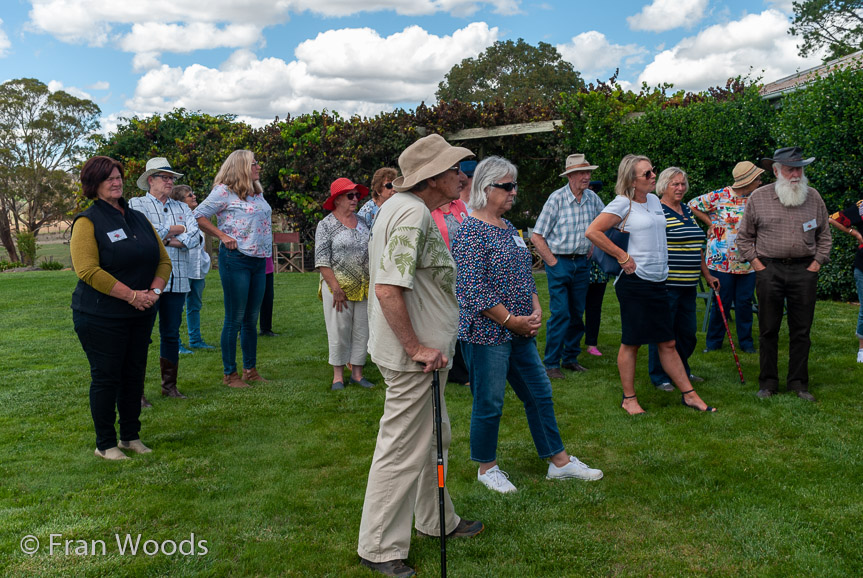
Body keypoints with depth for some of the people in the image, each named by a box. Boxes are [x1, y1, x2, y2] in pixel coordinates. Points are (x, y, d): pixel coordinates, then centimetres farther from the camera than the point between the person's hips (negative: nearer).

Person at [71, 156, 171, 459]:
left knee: (134, 375, 12)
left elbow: (163, 260, 12)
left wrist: (154, 291, -6)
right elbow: (88, 270, -19)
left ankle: (131, 436, 25)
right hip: (101, 317, -6)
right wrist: (131, 295, -20)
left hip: (140, 315, 6)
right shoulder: (88, 221, -8)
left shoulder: (138, 219, 13)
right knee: (106, 378, 1)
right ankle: (105, 444, 15)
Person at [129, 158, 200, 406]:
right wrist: (175, 230, -3)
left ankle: (169, 385, 21)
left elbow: (196, 237, 3)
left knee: (171, 335, 10)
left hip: (177, 281, 5)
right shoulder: (136, 204, 5)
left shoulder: (182, 207, 17)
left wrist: (171, 240, -11)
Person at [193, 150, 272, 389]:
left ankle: (250, 369, 23)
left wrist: (266, 250, 14)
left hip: (259, 260, 7)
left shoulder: (258, 193, 15)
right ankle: (230, 374, 9)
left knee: (252, 319, 13)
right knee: (235, 319, -1)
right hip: (236, 260, -7)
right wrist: (223, 236, -12)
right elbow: (199, 216, -8)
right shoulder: (224, 191, -7)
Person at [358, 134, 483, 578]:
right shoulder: (413, 214, -22)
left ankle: (437, 520, 41)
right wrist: (416, 349, -23)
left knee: (433, 438, 23)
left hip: (422, 349, 11)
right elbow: (387, 289, -31)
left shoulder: (400, 205, 11)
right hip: (412, 357, -11)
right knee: (402, 450, 1)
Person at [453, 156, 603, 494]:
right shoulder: (471, 231, -14)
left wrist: (536, 309, 4)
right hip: (487, 332, -9)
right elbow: (473, 289, -20)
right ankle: (487, 468, 23)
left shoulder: (509, 228, 13)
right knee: (489, 402, 4)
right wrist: (511, 320, -15)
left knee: (539, 393, 14)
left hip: (520, 330, 9)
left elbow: (525, 276, 20)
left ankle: (559, 461, 27)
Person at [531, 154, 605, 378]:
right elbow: (536, 236, -8)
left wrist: (592, 251, 10)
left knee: (578, 313, 10)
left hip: (582, 263, 5)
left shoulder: (592, 198, 5)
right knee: (560, 313, -8)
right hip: (559, 262, -5)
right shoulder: (557, 198, -10)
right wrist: (552, 261, -10)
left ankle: (570, 358, 23)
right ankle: (551, 363, 0)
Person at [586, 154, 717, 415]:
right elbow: (593, 231, -16)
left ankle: (688, 394, 19)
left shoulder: (654, 200, 14)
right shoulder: (623, 203, -8)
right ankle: (629, 399, 14)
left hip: (658, 281, 7)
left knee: (667, 342, 12)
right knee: (631, 343, 2)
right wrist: (623, 256, -14)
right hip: (634, 281, -7)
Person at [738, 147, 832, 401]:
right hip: (769, 269, -1)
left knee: (801, 330, 6)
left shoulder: (813, 197, 7)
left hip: (804, 270, 2)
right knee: (768, 330, 4)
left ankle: (798, 382, 17)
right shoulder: (758, 197, 1)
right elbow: (744, 237, 8)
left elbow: (825, 235, 15)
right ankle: (768, 383, 14)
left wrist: (817, 262, 4)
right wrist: (756, 263, -1)